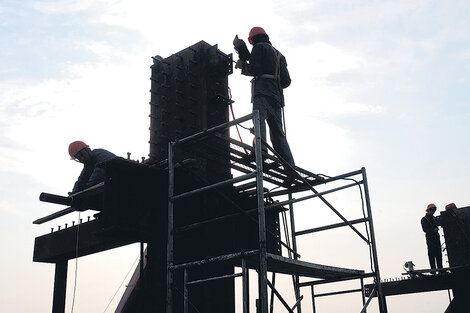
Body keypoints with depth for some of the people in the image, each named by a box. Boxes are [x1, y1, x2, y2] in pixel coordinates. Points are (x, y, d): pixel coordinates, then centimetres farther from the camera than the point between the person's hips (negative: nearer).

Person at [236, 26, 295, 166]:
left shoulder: (259, 47, 8)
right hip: (277, 95, 7)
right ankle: (290, 165, 3)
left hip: (263, 92, -7)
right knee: (277, 131, 8)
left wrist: (242, 66, 14)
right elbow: (286, 81, 23)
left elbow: (254, 70, -6)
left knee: (259, 118, -27)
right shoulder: (279, 55, 30)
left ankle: (260, 148, -52)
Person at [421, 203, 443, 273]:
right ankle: (433, 269, -7)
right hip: (430, 238, -6)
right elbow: (425, 229, -9)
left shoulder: (434, 219, 20)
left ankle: (440, 268, 10)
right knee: (432, 254, -7)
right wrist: (433, 230, -18)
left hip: (436, 237, 6)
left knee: (439, 254, 5)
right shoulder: (424, 219, -1)